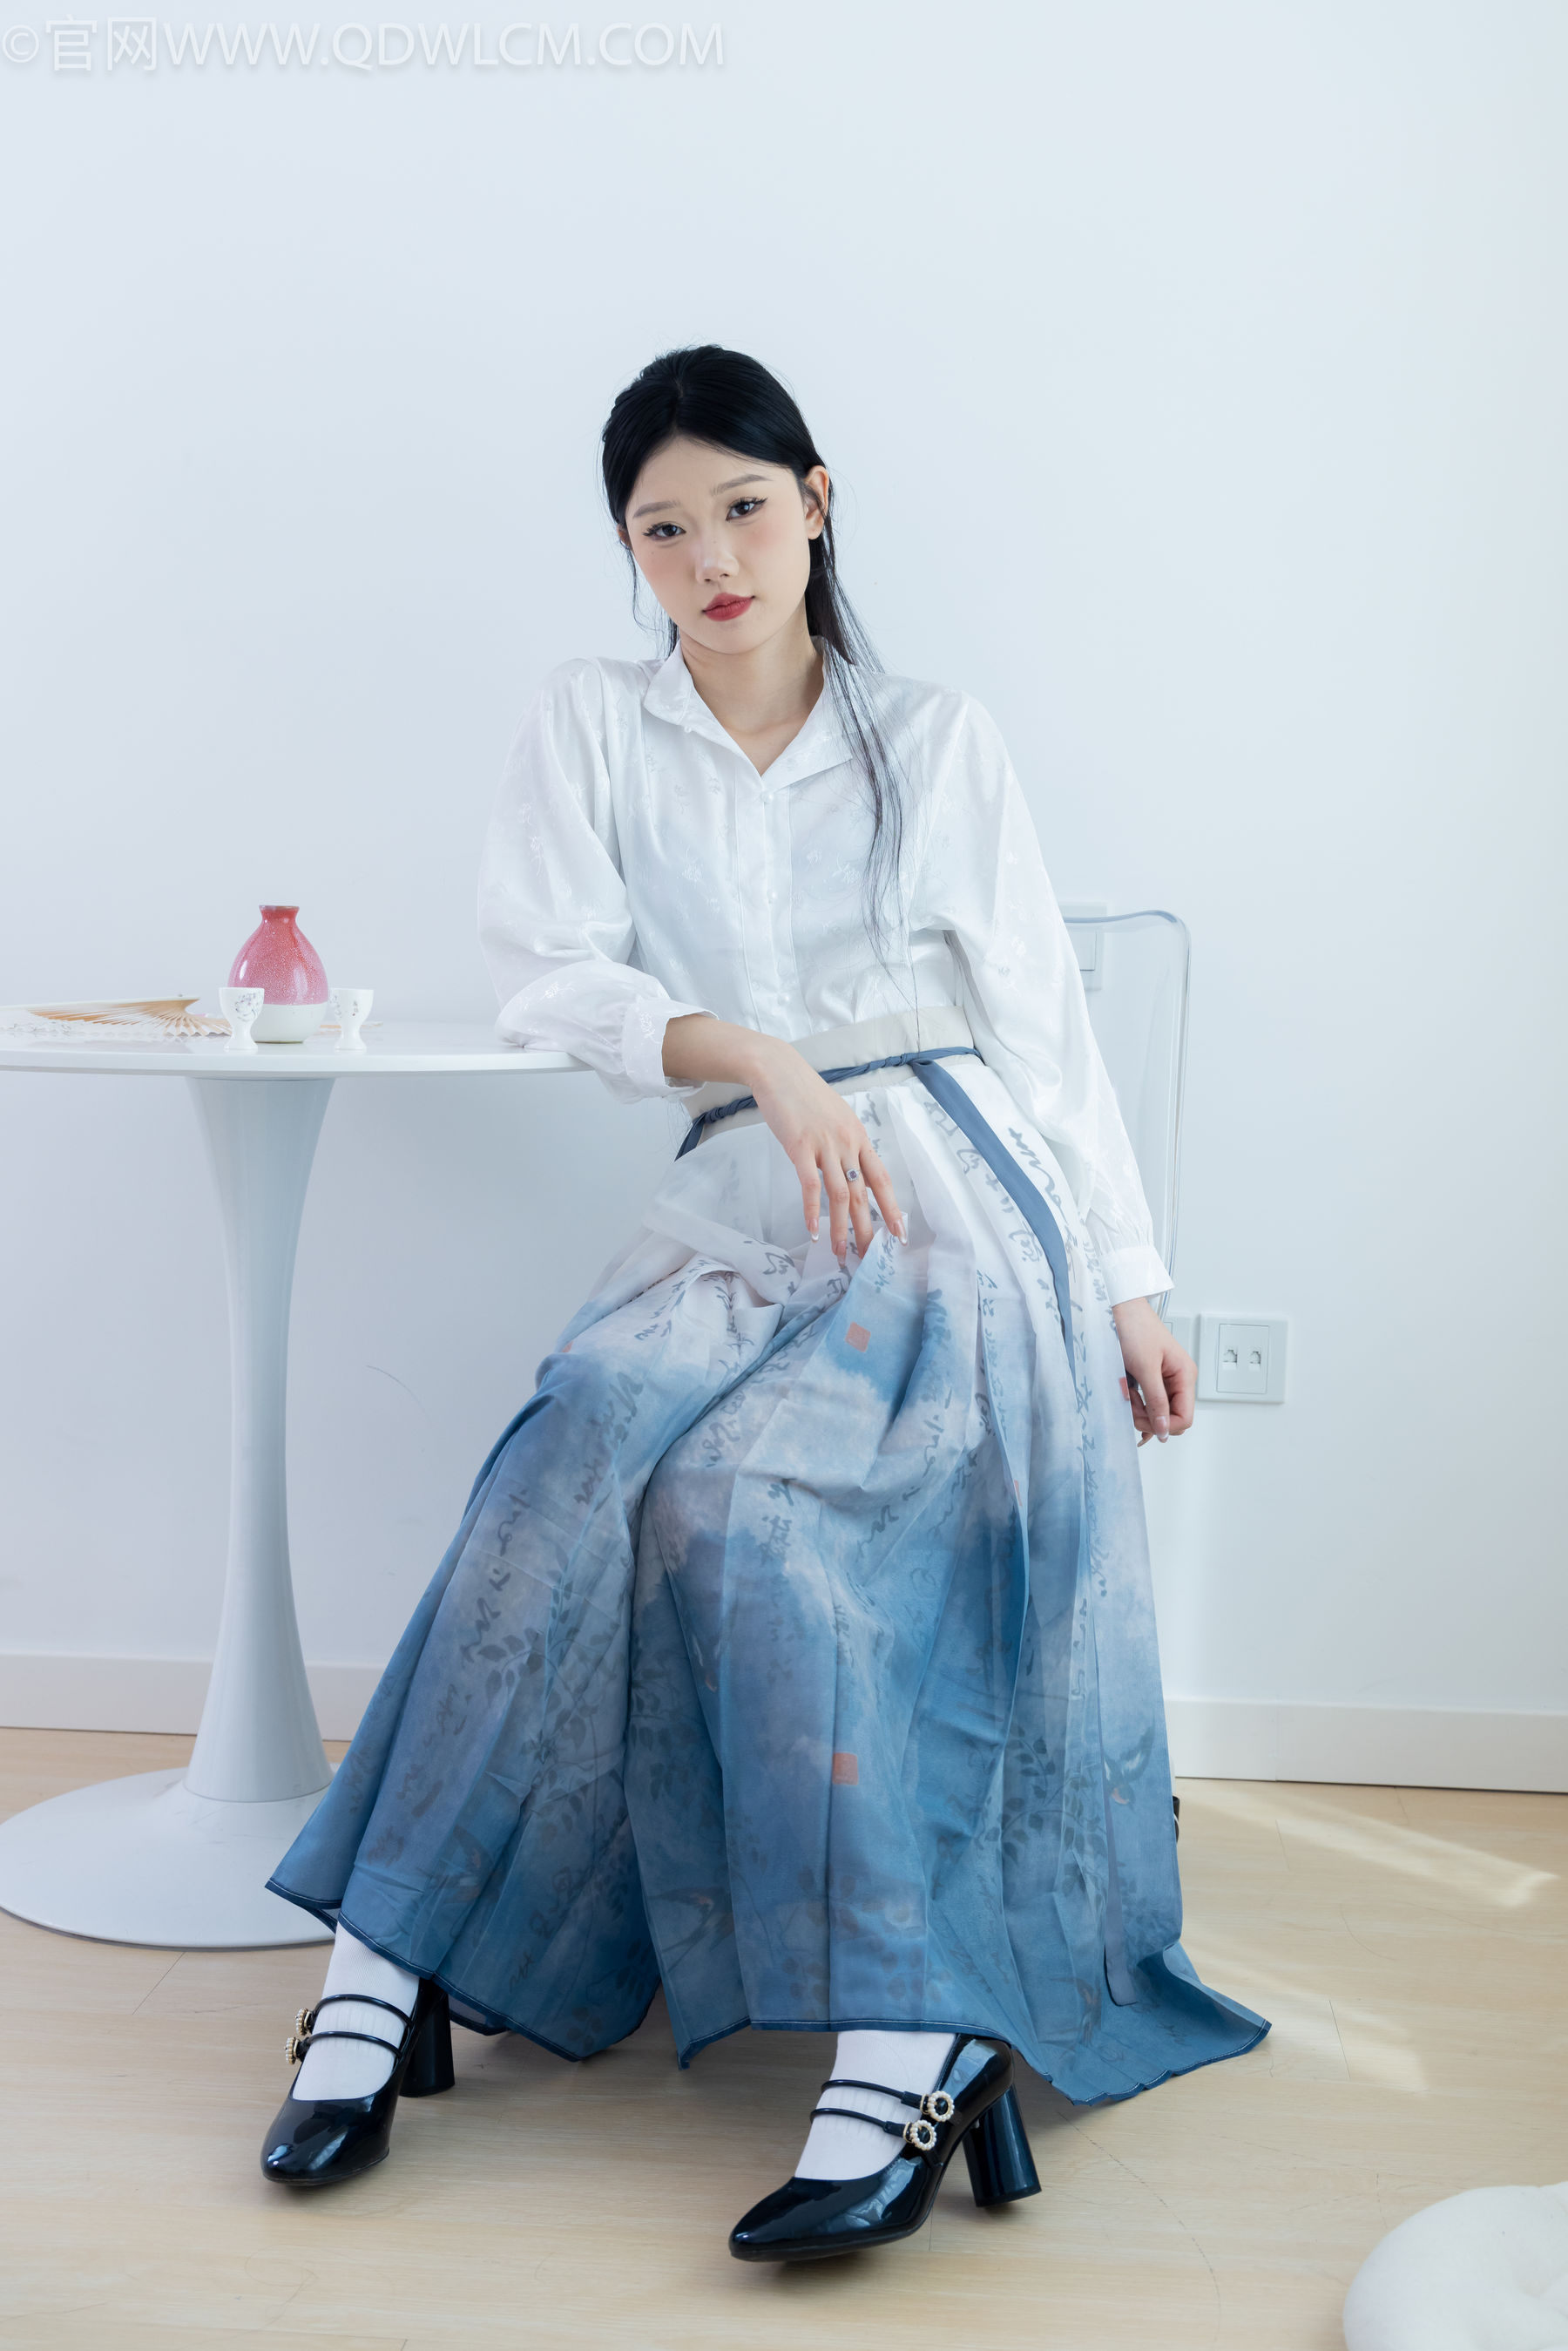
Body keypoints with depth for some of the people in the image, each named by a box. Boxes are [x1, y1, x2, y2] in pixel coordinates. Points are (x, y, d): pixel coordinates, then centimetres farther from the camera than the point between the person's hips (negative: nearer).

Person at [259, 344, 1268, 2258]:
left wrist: (1128, 1282, 6)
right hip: (737, 1215, 2)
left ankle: (896, 2042, -31)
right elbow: (552, 976, 2)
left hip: (954, 1192, -2)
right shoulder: (587, 728, 14)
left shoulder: (938, 742, 13)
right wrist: (756, 1053, -14)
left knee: (746, 1498, -30)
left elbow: (1045, 1022, 12)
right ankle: (388, 1968, -22)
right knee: (581, 1462, -29)